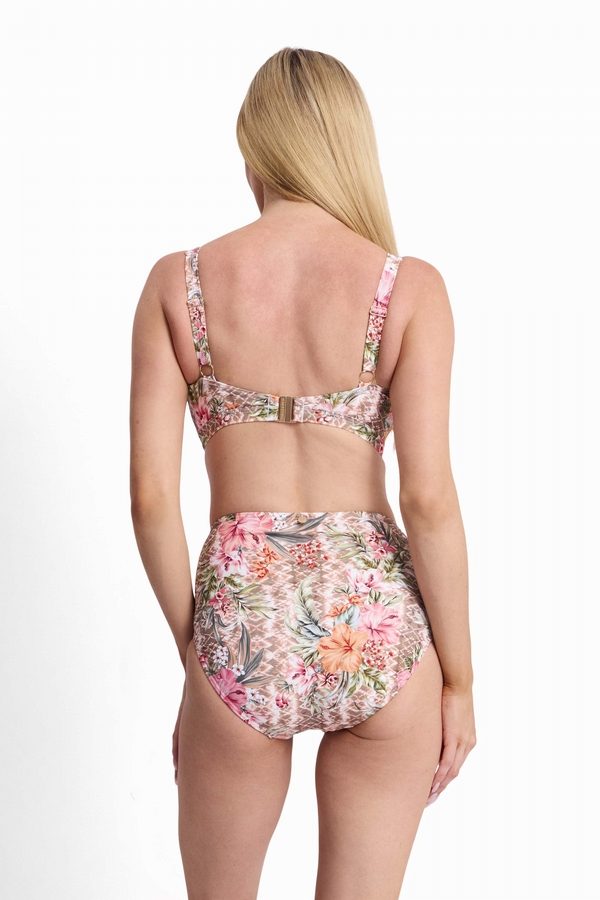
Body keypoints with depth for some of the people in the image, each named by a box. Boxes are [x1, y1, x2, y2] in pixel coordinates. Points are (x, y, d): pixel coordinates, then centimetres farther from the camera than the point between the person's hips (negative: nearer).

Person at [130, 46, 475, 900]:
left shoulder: (179, 281, -2)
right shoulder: (409, 285, -5)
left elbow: (152, 495, -4)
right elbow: (429, 498, -10)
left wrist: (194, 650, 9)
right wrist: (459, 678, 1)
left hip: (241, 627, 1)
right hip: (376, 621, 0)